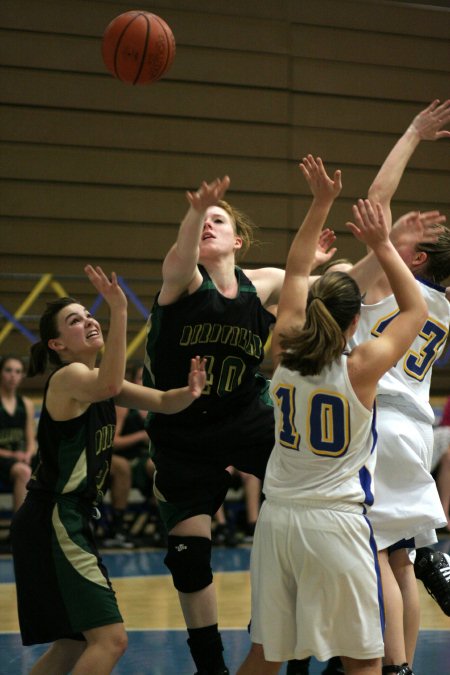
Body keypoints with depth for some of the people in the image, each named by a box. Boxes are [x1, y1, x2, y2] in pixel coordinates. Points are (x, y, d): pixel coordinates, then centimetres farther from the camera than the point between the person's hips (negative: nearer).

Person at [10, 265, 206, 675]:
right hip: (52, 522, -10)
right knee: (110, 639, -16)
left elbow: (162, 402, 8)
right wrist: (119, 311, -42)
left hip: (70, 523, 10)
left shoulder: (96, 378, 15)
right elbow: (109, 387, -37)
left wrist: (189, 393, -15)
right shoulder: (68, 376, -13)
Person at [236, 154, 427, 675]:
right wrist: (382, 246, 4)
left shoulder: (283, 356, 1)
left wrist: (321, 204, 17)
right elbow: (415, 310, 3)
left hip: (278, 519, 5)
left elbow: (296, 274, 13)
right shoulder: (360, 370, -11)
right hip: (336, 522, -5)